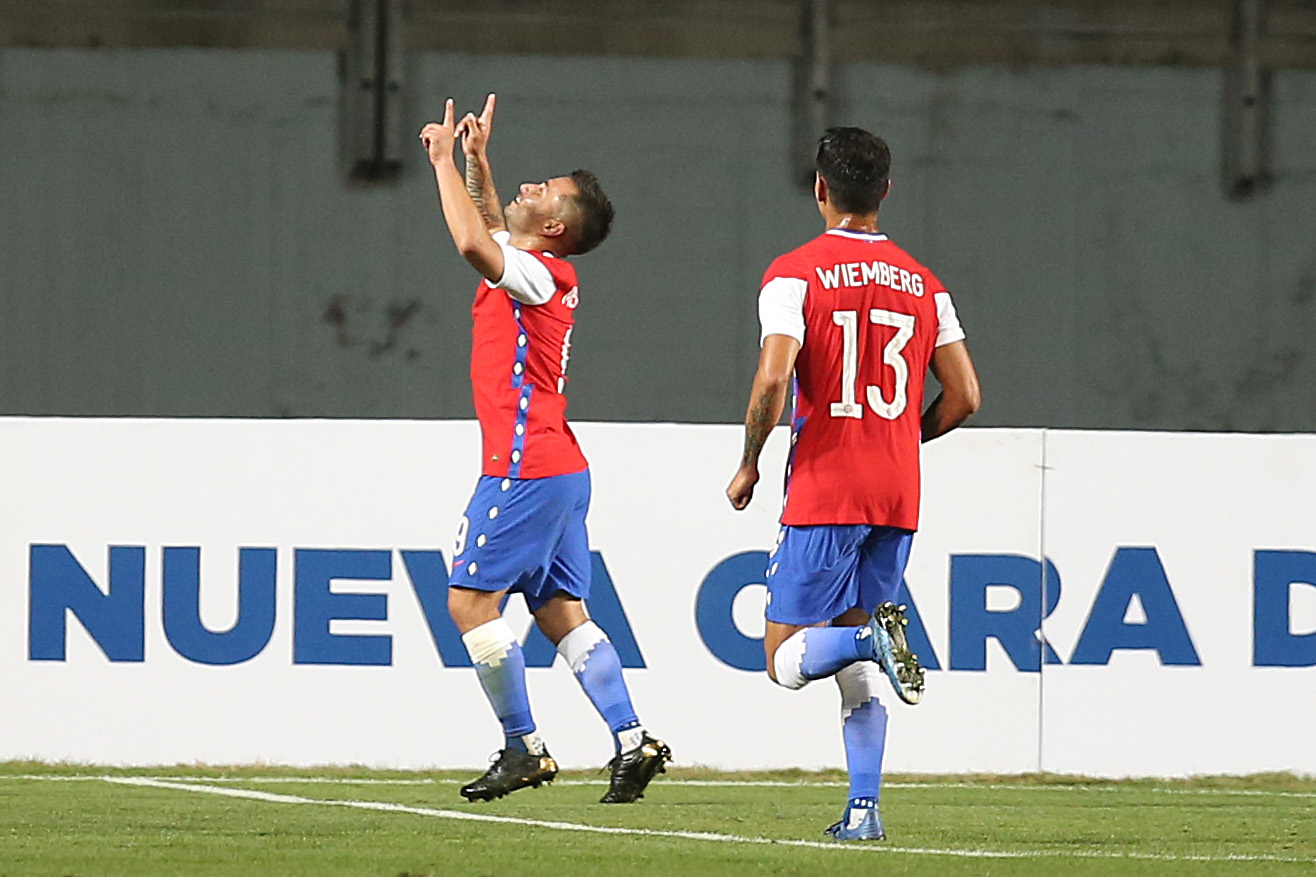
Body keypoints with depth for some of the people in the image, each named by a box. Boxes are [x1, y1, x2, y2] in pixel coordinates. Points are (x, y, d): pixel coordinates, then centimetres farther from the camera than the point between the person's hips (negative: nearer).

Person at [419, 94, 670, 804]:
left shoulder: (538, 275, -12)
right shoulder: (536, 274, 15)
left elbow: (474, 243, -30)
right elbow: (488, 233, 35)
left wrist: (443, 159, -19)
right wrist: (475, 159, 24)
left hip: (527, 470, -10)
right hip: (558, 471, 10)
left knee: (469, 597, -6)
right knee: (561, 612, 7)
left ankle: (523, 747, -5)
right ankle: (631, 740, 1)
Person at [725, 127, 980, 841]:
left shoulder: (795, 274, -6)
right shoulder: (922, 283, 9)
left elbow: (773, 379, -18)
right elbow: (963, 395, 8)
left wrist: (749, 465, -3)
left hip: (823, 494, -5)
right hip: (898, 497, 5)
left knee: (787, 659, -1)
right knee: (857, 670, 12)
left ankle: (871, 636, -30)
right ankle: (864, 809, 1)